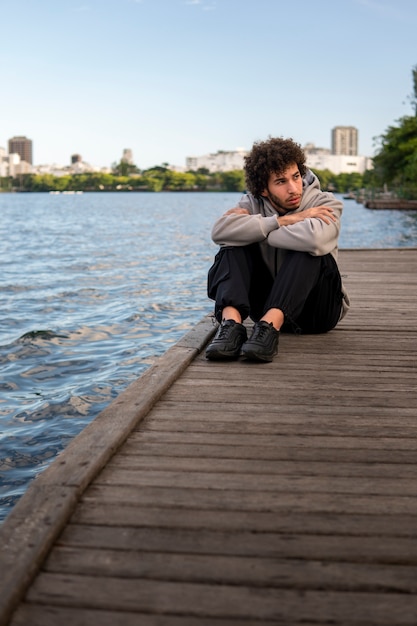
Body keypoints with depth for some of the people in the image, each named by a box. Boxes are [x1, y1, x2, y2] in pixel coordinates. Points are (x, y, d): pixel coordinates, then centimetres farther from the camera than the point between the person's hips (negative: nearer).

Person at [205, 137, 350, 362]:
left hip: (315, 309, -3)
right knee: (234, 245, -15)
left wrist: (255, 228, -21)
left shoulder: (325, 203, -10)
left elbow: (314, 238, -36)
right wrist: (283, 221, -24)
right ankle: (231, 321, -36)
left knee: (308, 247, -29)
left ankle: (269, 327, -42)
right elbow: (220, 231, -24)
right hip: (269, 303, 3)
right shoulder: (253, 204, -1)